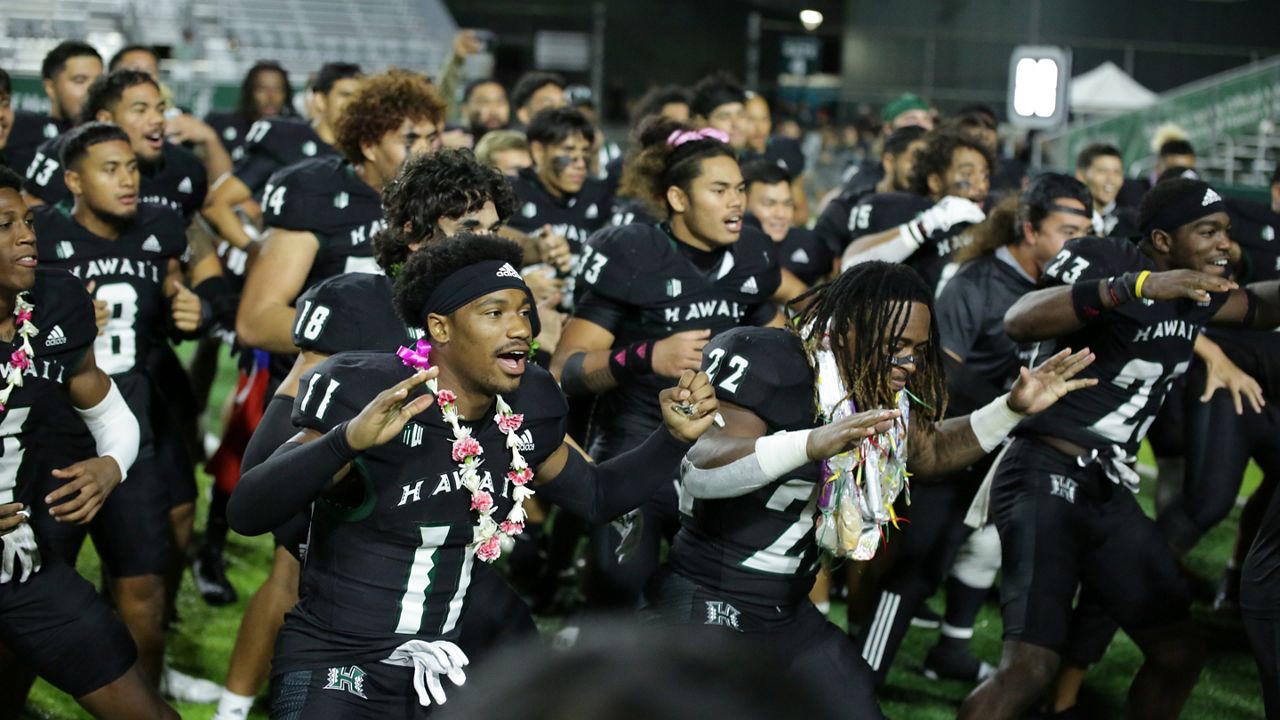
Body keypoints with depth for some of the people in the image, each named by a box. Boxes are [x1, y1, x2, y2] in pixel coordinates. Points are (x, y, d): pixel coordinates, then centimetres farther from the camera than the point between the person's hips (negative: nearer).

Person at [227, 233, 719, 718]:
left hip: (448, 668, 6)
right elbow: (247, 513, -27)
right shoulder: (363, 396, -18)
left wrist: (675, 437, 1)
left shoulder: (522, 409, 0)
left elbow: (597, 496, 17)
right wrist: (348, 439, -42)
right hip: (334, 664, -6)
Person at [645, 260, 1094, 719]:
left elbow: (929, 450, 22)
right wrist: (812, 443, -45)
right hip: (702, 607, -8)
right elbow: (699, 470, -31)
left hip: (788, 613, 8)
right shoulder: (769, 363, -19)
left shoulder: (877, 391, 4)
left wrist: (1013, 408, 8)